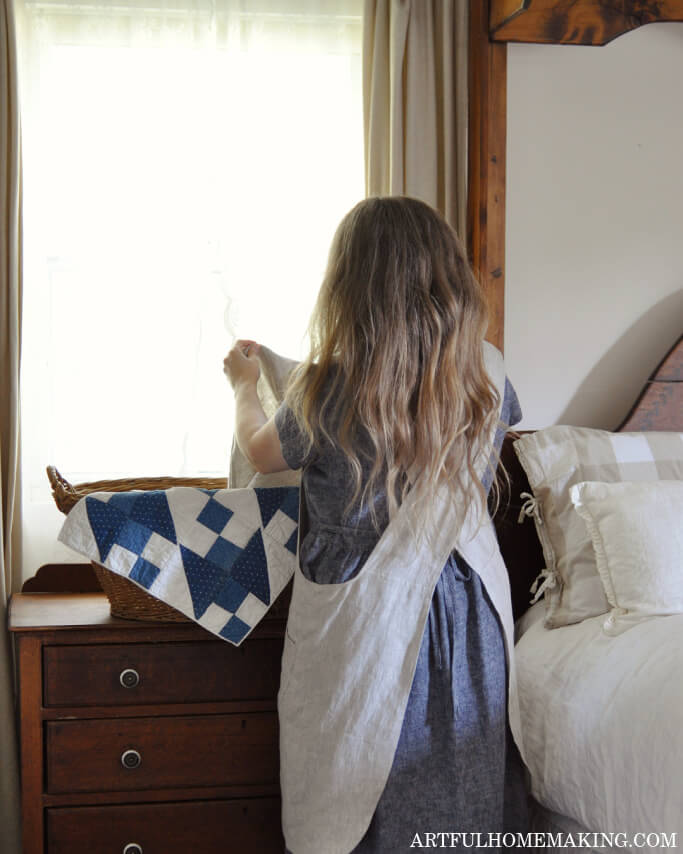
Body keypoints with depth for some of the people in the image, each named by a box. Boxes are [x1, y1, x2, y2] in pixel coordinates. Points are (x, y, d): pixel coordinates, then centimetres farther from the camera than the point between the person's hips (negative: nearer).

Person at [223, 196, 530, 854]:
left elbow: (261, 453, 2)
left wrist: (245, 383, 21)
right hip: (459, 610, 3)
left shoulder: (326, 393, -20)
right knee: (460, 782, 18)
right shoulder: (485, 384, -10)